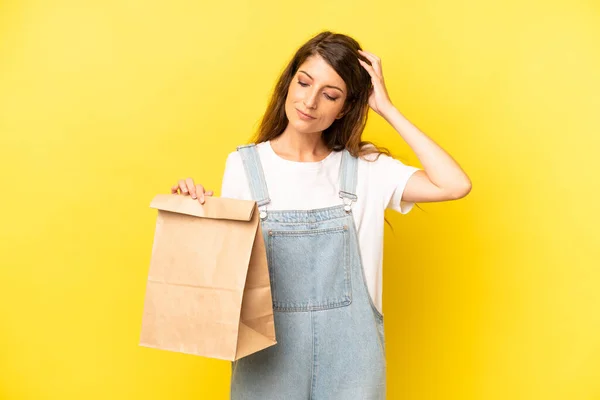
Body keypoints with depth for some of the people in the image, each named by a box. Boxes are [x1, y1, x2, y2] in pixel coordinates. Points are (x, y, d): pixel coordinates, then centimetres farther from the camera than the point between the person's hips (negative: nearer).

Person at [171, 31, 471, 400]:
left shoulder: (366, 167, -2)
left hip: (347, 352, 1)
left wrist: (388, 108, -10)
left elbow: (455, 185, -14)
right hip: (269, 352, 0)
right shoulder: (244, 164, -2)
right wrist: (200, 213, -17)